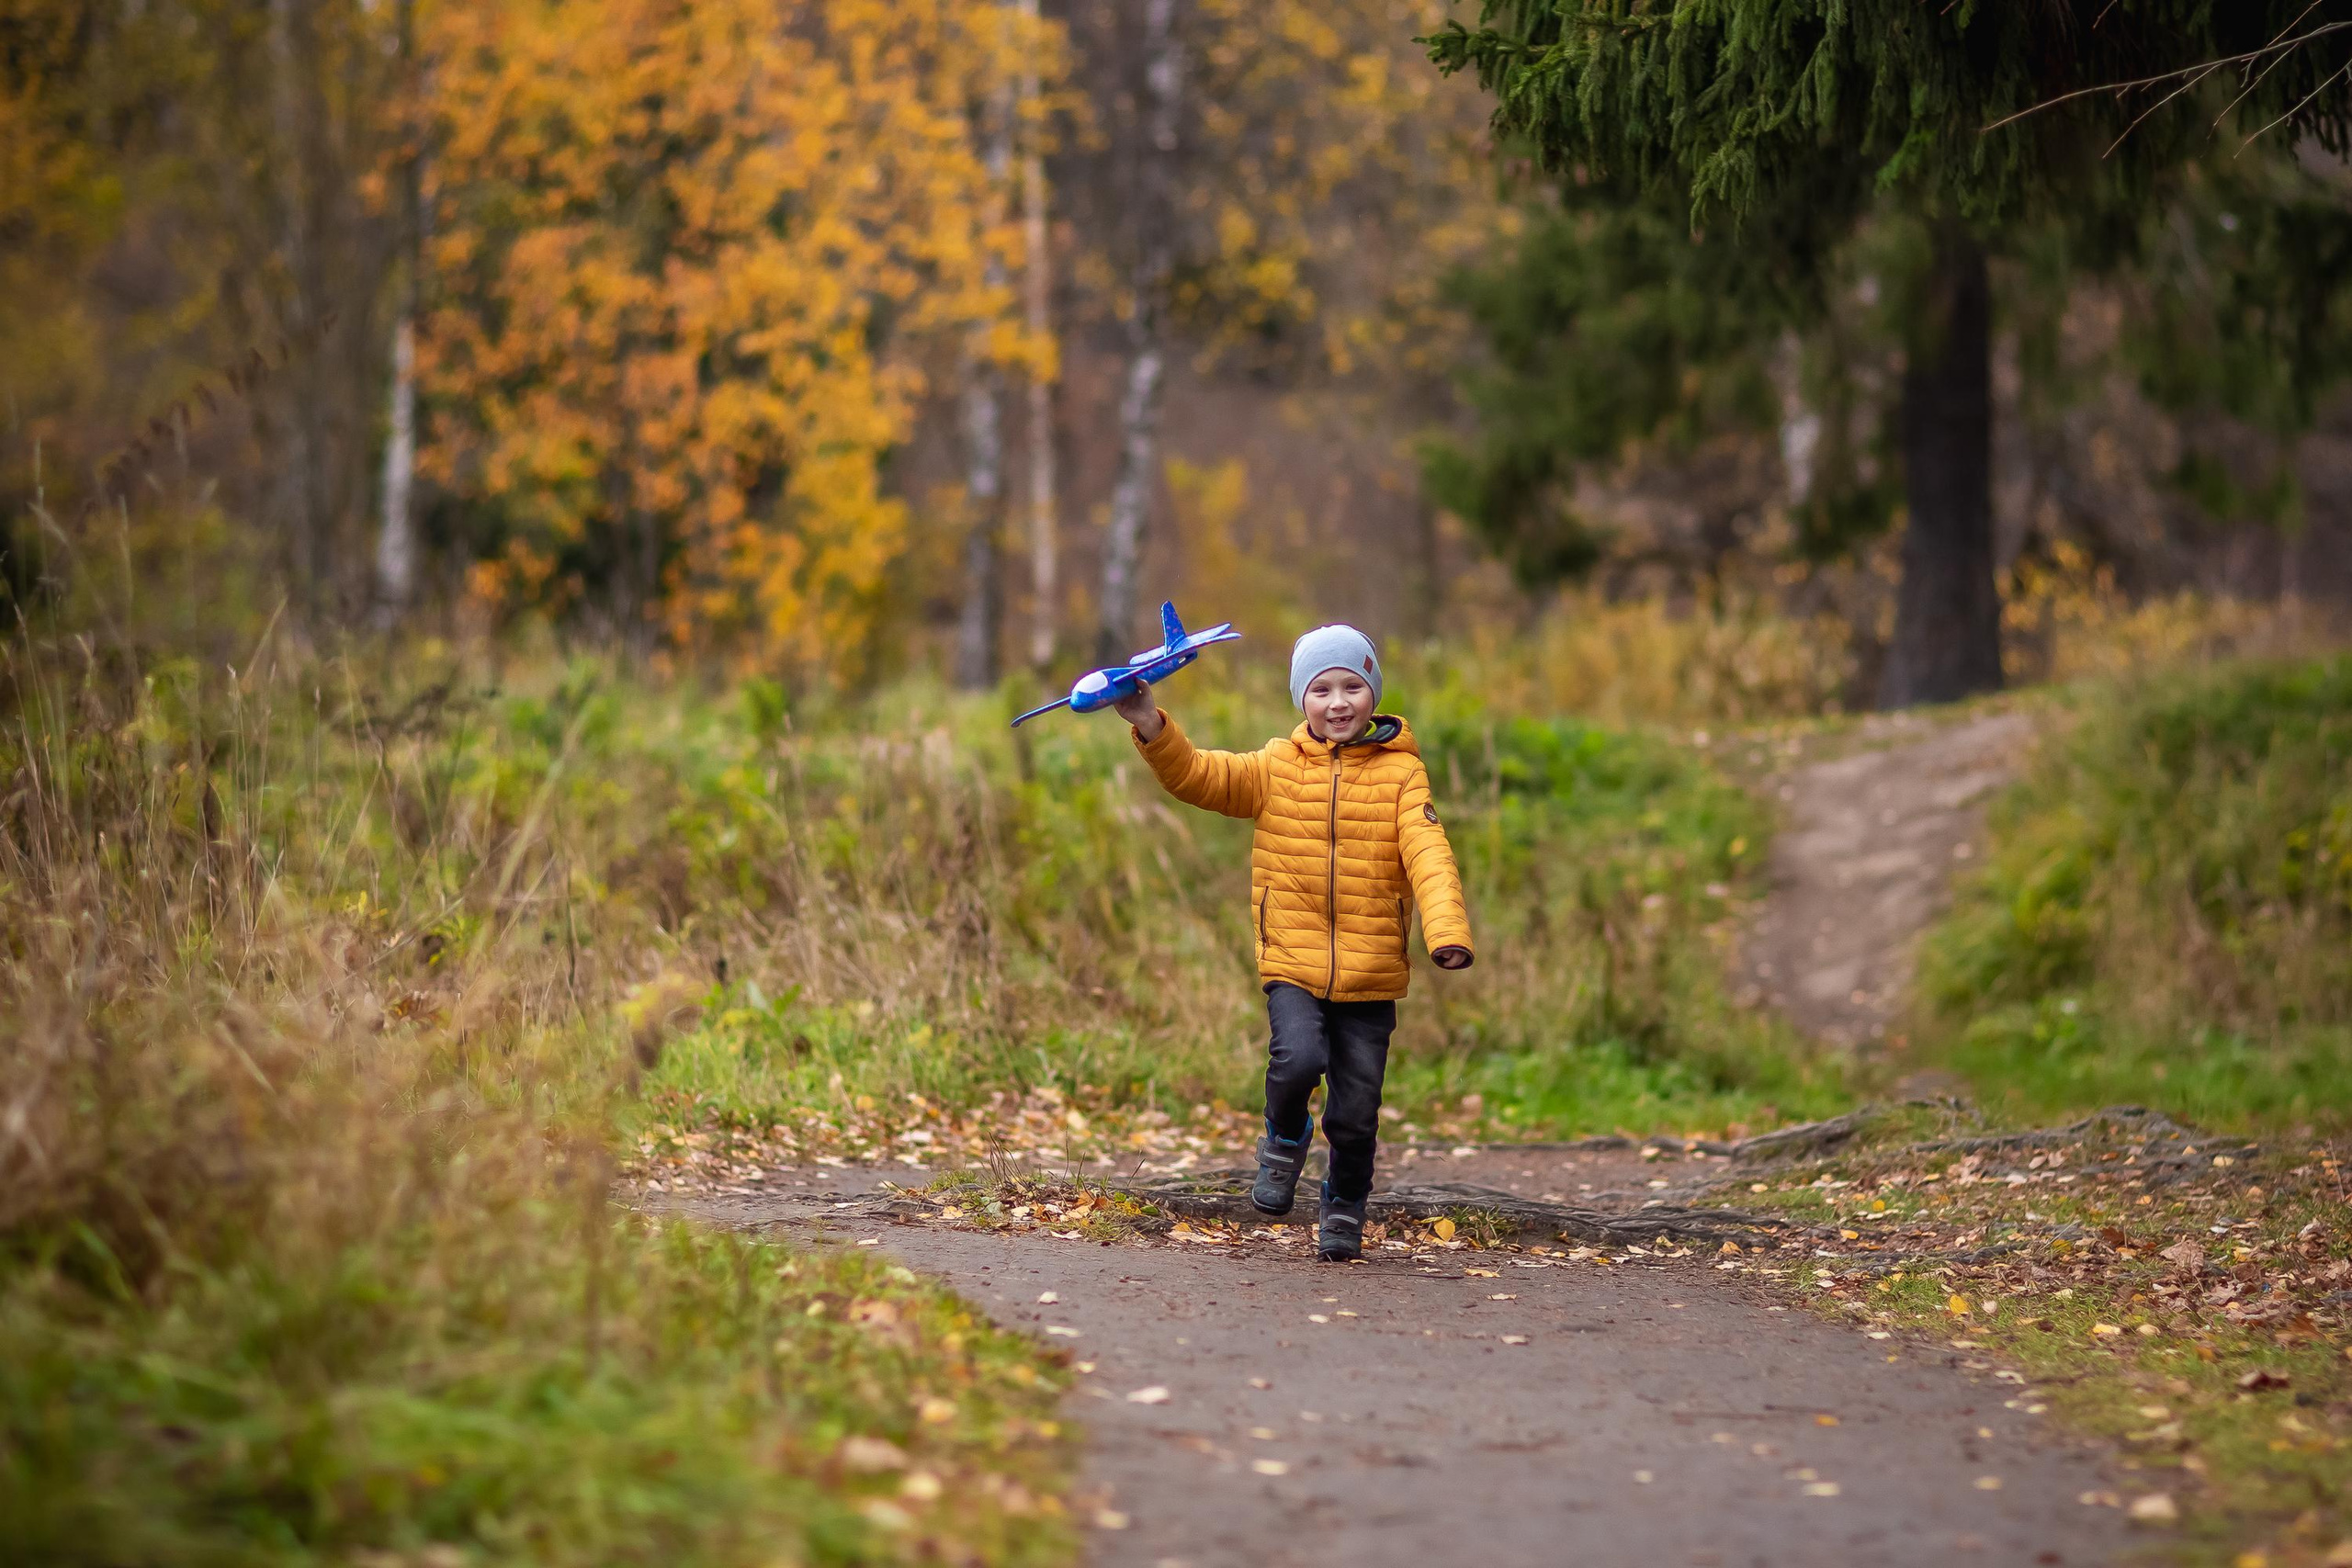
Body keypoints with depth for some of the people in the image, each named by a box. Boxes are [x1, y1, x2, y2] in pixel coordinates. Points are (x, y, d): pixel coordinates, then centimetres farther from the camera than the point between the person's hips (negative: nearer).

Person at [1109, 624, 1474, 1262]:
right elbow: (1198, 776, 2)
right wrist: (1151, 726, -16)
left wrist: (1447, 932, -27)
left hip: (1371, 971, 0)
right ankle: (1285, 1138, 8)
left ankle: (1345, 1207, 31)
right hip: (1292, 962, 0)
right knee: (1298, 1059, -25)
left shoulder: (1401, 771, 0)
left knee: (1355, 1114, 2)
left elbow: (1428, 855, -11)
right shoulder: (1277, 767, 6)